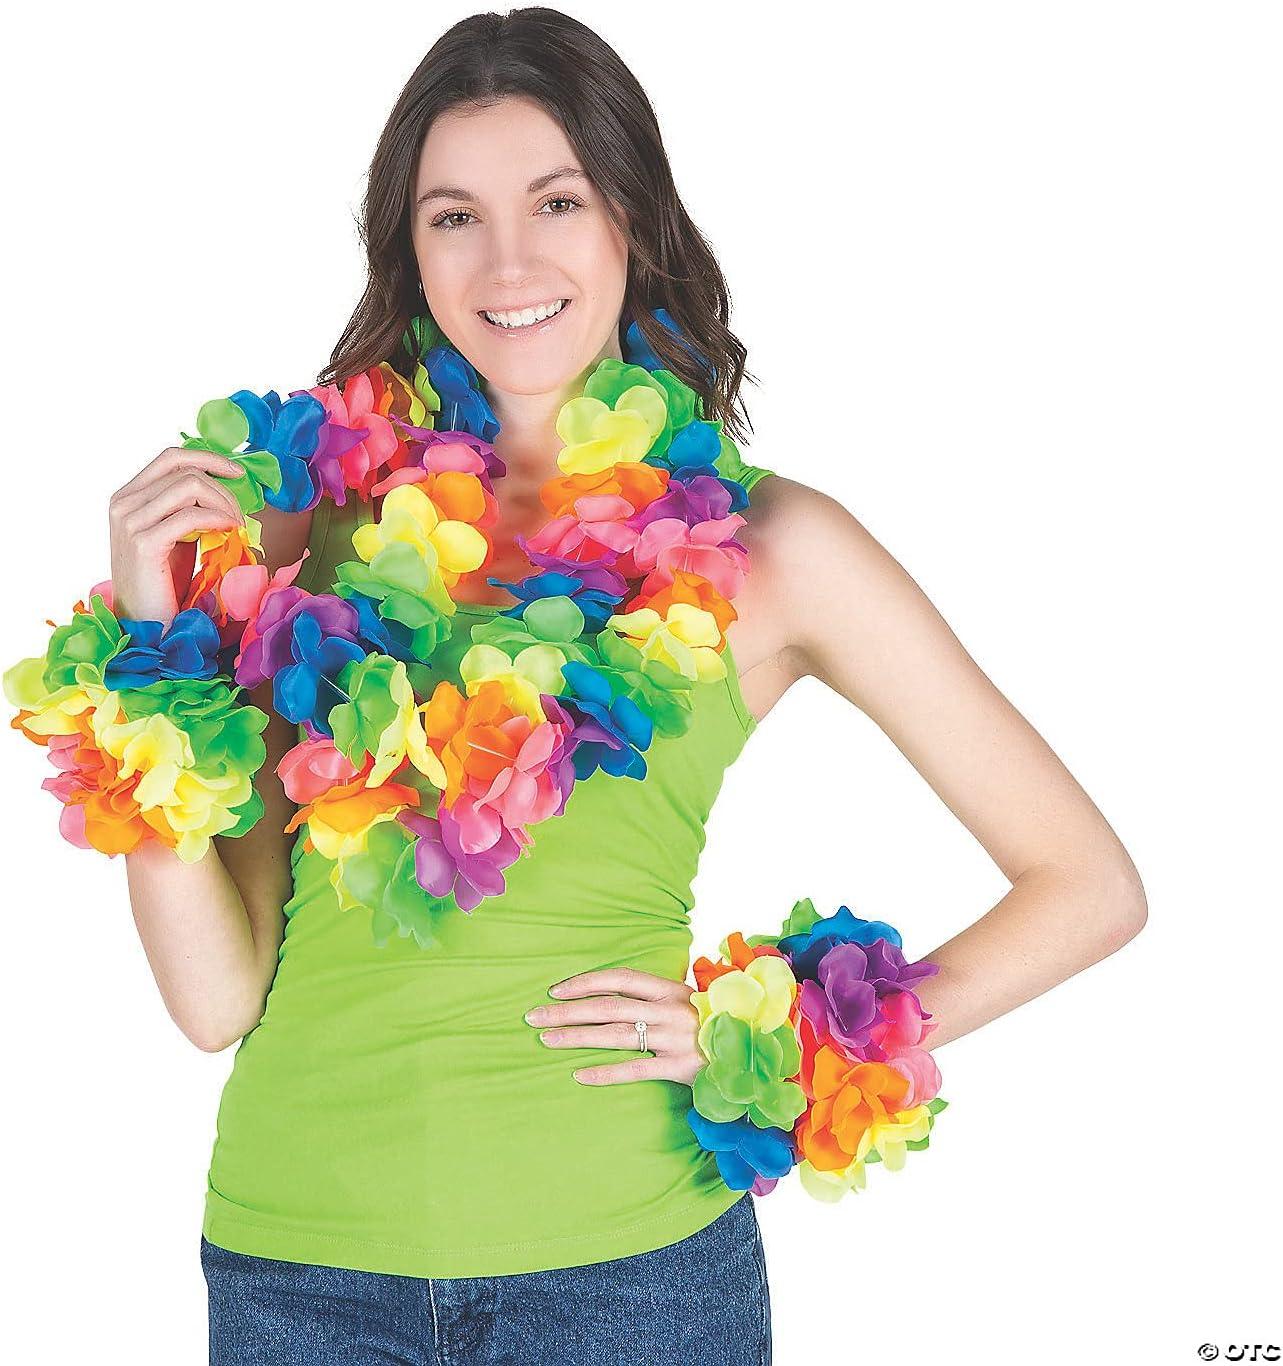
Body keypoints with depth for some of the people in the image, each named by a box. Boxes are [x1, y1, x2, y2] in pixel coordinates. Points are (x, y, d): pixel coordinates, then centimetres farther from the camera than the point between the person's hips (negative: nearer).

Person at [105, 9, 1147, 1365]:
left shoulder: (766, 541, -2)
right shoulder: (322, 510, 1)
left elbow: (1089, 886, 2)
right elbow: (218, 996, -1)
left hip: (622, 1251, -1)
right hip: (299, 1254, 2)